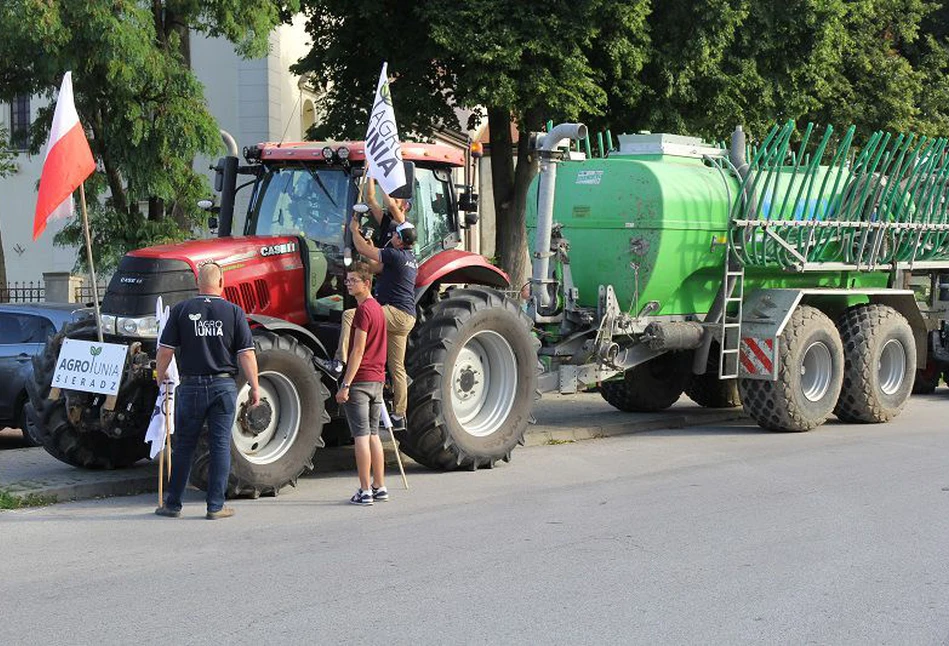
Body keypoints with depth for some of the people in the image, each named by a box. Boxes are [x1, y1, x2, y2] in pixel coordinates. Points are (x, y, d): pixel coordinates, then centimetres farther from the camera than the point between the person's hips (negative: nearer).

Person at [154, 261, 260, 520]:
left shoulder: (181, 310, -2)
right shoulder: (234, 312, -2)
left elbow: (165, 350, -1)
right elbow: (246, 354, -5)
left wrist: (160, 377, 15)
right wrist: (255, 387, 1)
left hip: (191, 386, 1)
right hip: (223, 385, -1)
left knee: (184, 446, 10)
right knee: (220, 446, 5)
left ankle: (172, 504, 15)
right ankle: (216, 506, 6)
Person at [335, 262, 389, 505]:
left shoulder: (363, 310, -14)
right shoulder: (378, 308, 15)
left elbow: (358, 351, -18)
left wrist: (345, 385, -18)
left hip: (360, 380, -9)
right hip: (377, 379, 9)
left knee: (361, 436, -6)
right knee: (373, 435, 13)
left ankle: (365, 491, -5)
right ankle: (379, 487, 16)